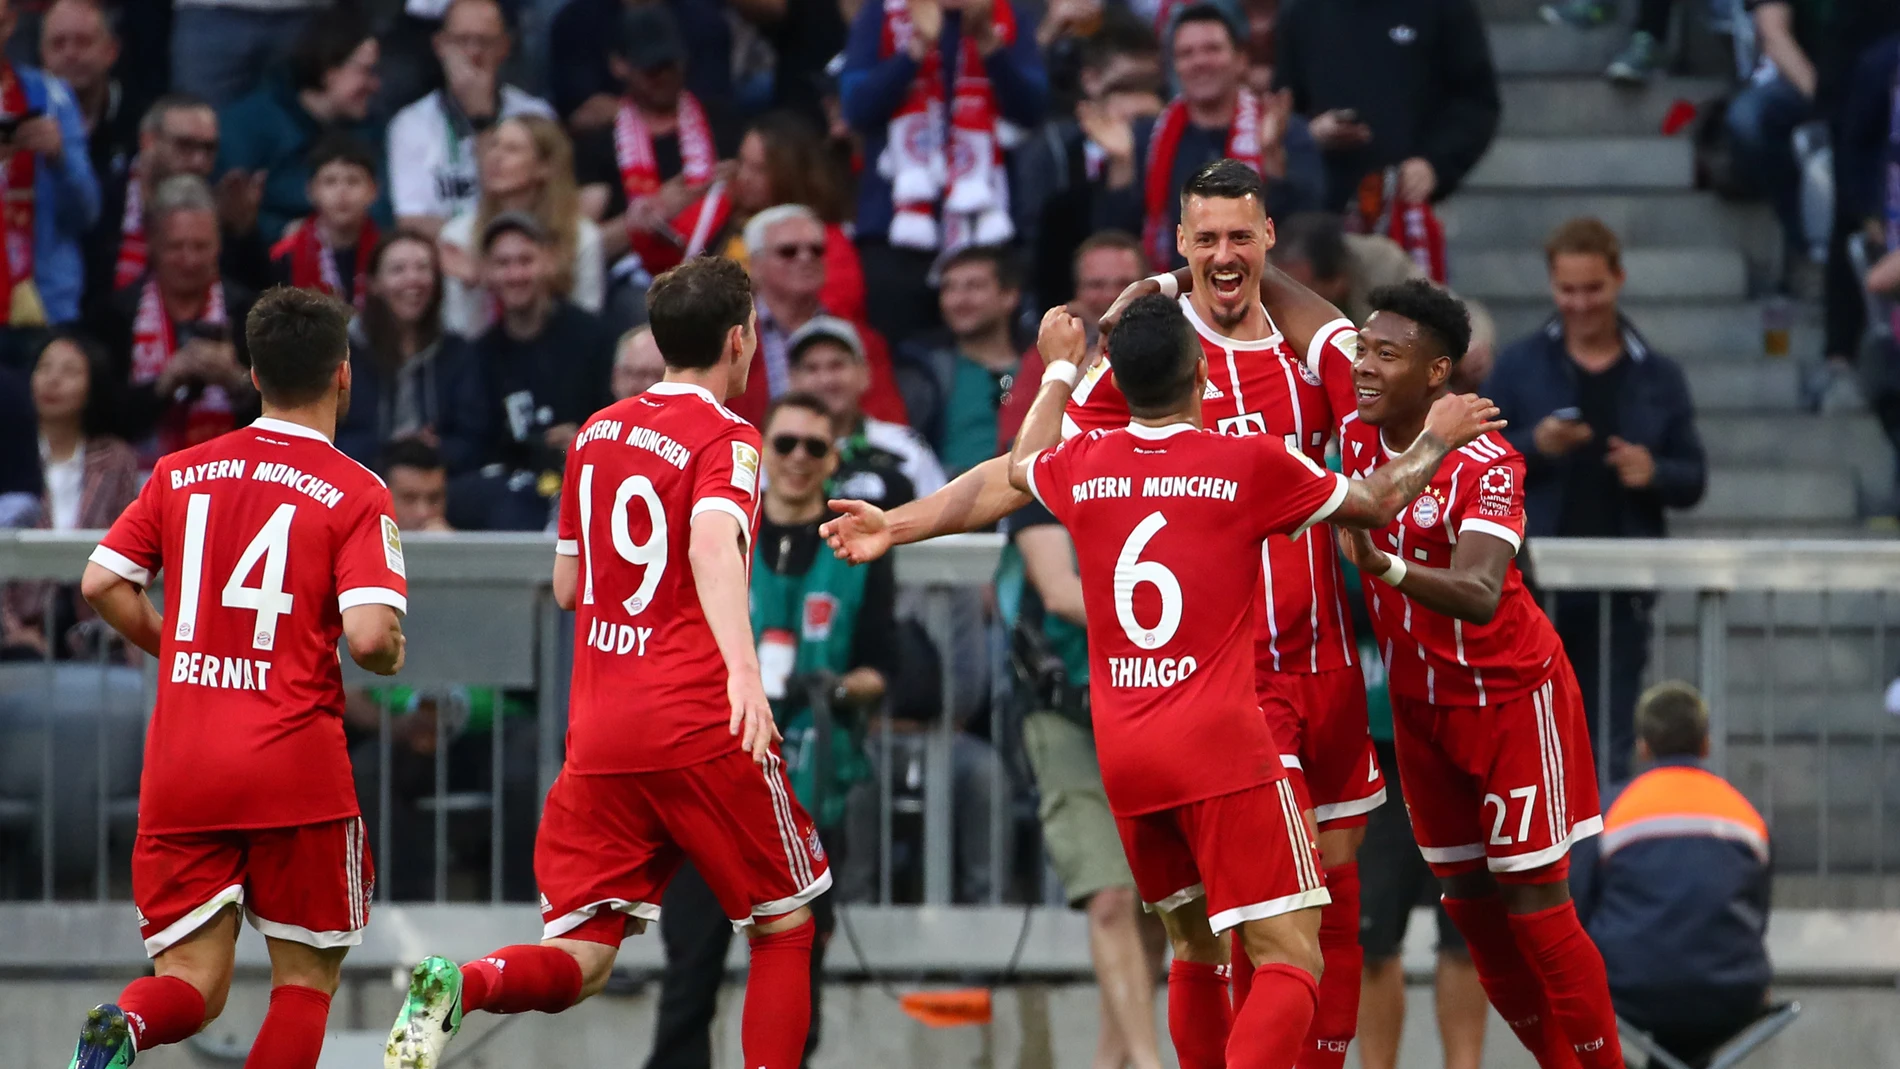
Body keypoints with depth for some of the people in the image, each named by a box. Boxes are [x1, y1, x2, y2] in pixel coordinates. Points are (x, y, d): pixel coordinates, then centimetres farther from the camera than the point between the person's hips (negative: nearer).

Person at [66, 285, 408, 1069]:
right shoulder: (355, 495, -6)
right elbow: (371, 635, -16)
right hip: (293, 768, -3)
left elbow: (101, 585, 6)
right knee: (306, 977, 12)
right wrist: (391, 659, 7)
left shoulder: (182, 473, 8)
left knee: (193, 986, 7)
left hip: (181, 768, 3)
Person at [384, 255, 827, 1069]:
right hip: (700, 728, -5)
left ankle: (457, 986, -29)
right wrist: (742, 666, -40)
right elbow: (713, 543, -27)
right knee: (785, 928, 14)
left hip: (597, 735, 5)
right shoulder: (726, 439, -5)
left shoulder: (597, 433, 14)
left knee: (577, 965, 1)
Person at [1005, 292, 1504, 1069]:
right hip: (1220, 744, -5)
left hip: (1121, 756, 5)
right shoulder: (1251, 464, -5)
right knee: (1290, 959, -9)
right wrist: (1437, 441, 28)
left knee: (1195, 948, 22)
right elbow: (1376, 505, 12)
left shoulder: (1083, 467, 6)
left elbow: (1022, 466, 32)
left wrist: (1060, 370, 46)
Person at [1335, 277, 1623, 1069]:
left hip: (1509, 697, -6)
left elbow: (1479, 595, -37)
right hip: (1419, 703, 7)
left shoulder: (1485, 464, -24)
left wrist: (1386, 567, -54)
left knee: (1534, 902, -7)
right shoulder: (1356, 440, -5)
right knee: (1468, 900, 9)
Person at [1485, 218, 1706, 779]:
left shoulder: (1657, 377, 9)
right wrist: (1533, 446, -17)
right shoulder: (1519, 366, 4)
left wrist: (1655, 473, -11)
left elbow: (1694, 479, 10)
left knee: (1610, 747, 4)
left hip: (1621, 586, 1)